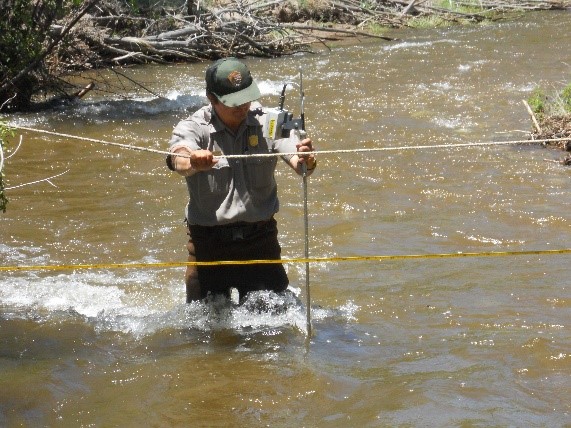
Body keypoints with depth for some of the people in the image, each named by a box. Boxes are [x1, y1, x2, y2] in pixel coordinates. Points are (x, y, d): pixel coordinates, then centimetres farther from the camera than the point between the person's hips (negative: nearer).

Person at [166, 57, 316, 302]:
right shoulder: (193, 128, -6)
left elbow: (299, 163, -15)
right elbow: (179, 161, -28)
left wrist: (305, 162, -41)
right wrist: (193, 162, -53)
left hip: (260, 239, 1)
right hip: (208, 243, -1)